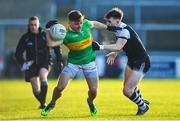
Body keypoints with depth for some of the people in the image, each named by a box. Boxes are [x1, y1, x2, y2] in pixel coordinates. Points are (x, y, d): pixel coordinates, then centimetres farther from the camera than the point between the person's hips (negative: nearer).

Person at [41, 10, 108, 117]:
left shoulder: (86, 24, -12)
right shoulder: (67, 35, -24)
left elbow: (95, 24, 12)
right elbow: (51, 43, -35)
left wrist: (107, 27, 24)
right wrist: (48, 32, -38)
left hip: (89, 62, 3)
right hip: (73, 63, -2)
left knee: (94, 90, -3)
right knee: (60, 87, -12)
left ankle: (90, 102, 35)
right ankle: (52, 104, 19)